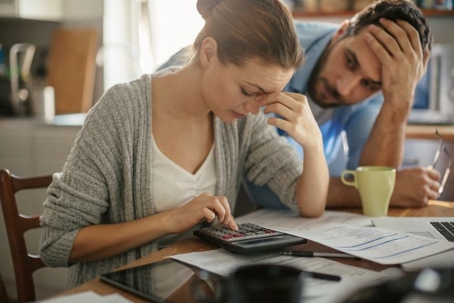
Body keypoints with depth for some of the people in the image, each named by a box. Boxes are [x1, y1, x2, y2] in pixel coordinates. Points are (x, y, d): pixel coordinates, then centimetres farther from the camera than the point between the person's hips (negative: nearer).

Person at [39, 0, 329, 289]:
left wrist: (313, 140, -21)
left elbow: (311, 207, -3)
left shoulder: (241, 118, -6)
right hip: (122, 293, -3)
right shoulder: (122, 112, -19)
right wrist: (169, 220, -24)